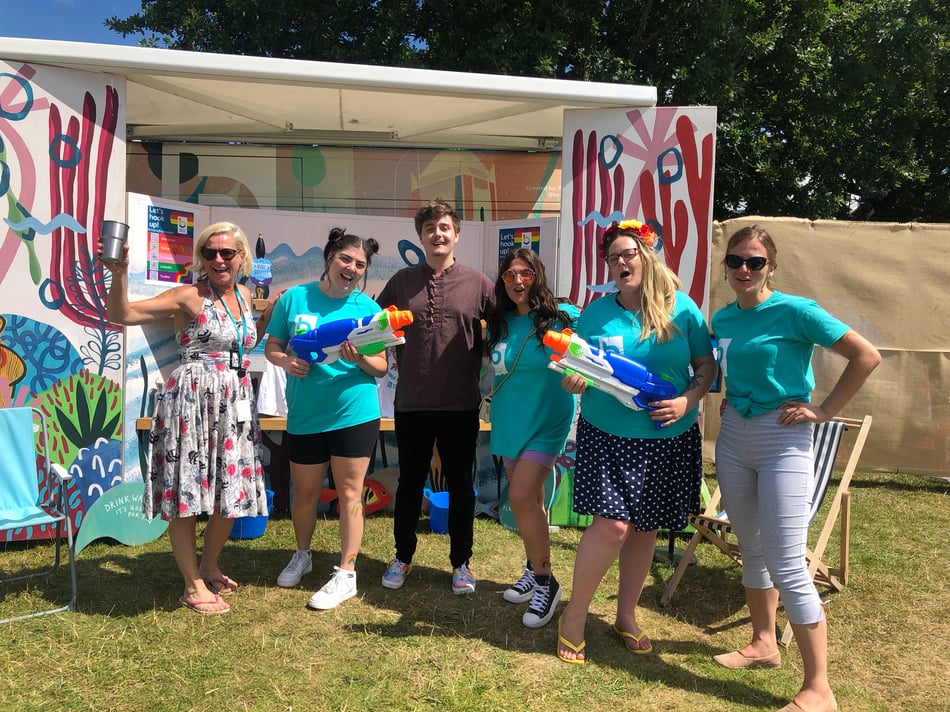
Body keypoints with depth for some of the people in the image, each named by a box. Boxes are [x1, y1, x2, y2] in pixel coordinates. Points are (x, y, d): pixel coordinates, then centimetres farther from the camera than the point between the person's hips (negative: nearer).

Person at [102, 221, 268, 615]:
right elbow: (122, 315, -12)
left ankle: (209, 566, 35)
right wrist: (119, 274, -28)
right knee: (187, 491, 1)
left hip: (235, 404, 7)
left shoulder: (244, 295, 12)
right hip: (192, 400, -6)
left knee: (231, 491, 12)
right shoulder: (188, 296, -8)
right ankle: (193, 586, 16)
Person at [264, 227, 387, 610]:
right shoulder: (294, 298, 1)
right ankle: (302, 555, 41)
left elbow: (381, 367, -1)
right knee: (305, 492, 15)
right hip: (304, 415, 2)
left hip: (354, 413, -2)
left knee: (349, 492, 4)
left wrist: (359, 359, -22)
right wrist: (285, 361, -14)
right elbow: (271, 347, 7)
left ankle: (346, 574, 17)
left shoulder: (368, 308, -1)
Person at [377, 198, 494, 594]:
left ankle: (461, 562, 27)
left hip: (461, 403, -1)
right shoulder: (402, 282, 4)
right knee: (410, 481, 15)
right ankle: (403, 557, 32)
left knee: (460, 484, 11)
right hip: (411, 402, 1)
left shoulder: (477, 284, -1)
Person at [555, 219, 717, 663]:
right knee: (612, 525, -10)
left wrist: (687, 401, -14)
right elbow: (579, 370, 4)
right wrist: (572, 382, -18)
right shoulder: (597, 313, 0)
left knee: (646, 529, 12)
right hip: (608, 437, -1)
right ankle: (574, 614, 11)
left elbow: (707, 365, 3)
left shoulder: (681, 308, -1)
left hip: (669, 441, 2)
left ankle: (627, 615, 32)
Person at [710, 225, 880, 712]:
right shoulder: (722, 318, 6)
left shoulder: (794, 311, -13)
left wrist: (825, 410, -13)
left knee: (786, 565, -7)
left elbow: (866, 356, -13)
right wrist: (729, 400, 8)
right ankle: (764, 644, 35)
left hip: (782, 441, -7)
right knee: (751, 548, 17)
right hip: (733, 438, 7)